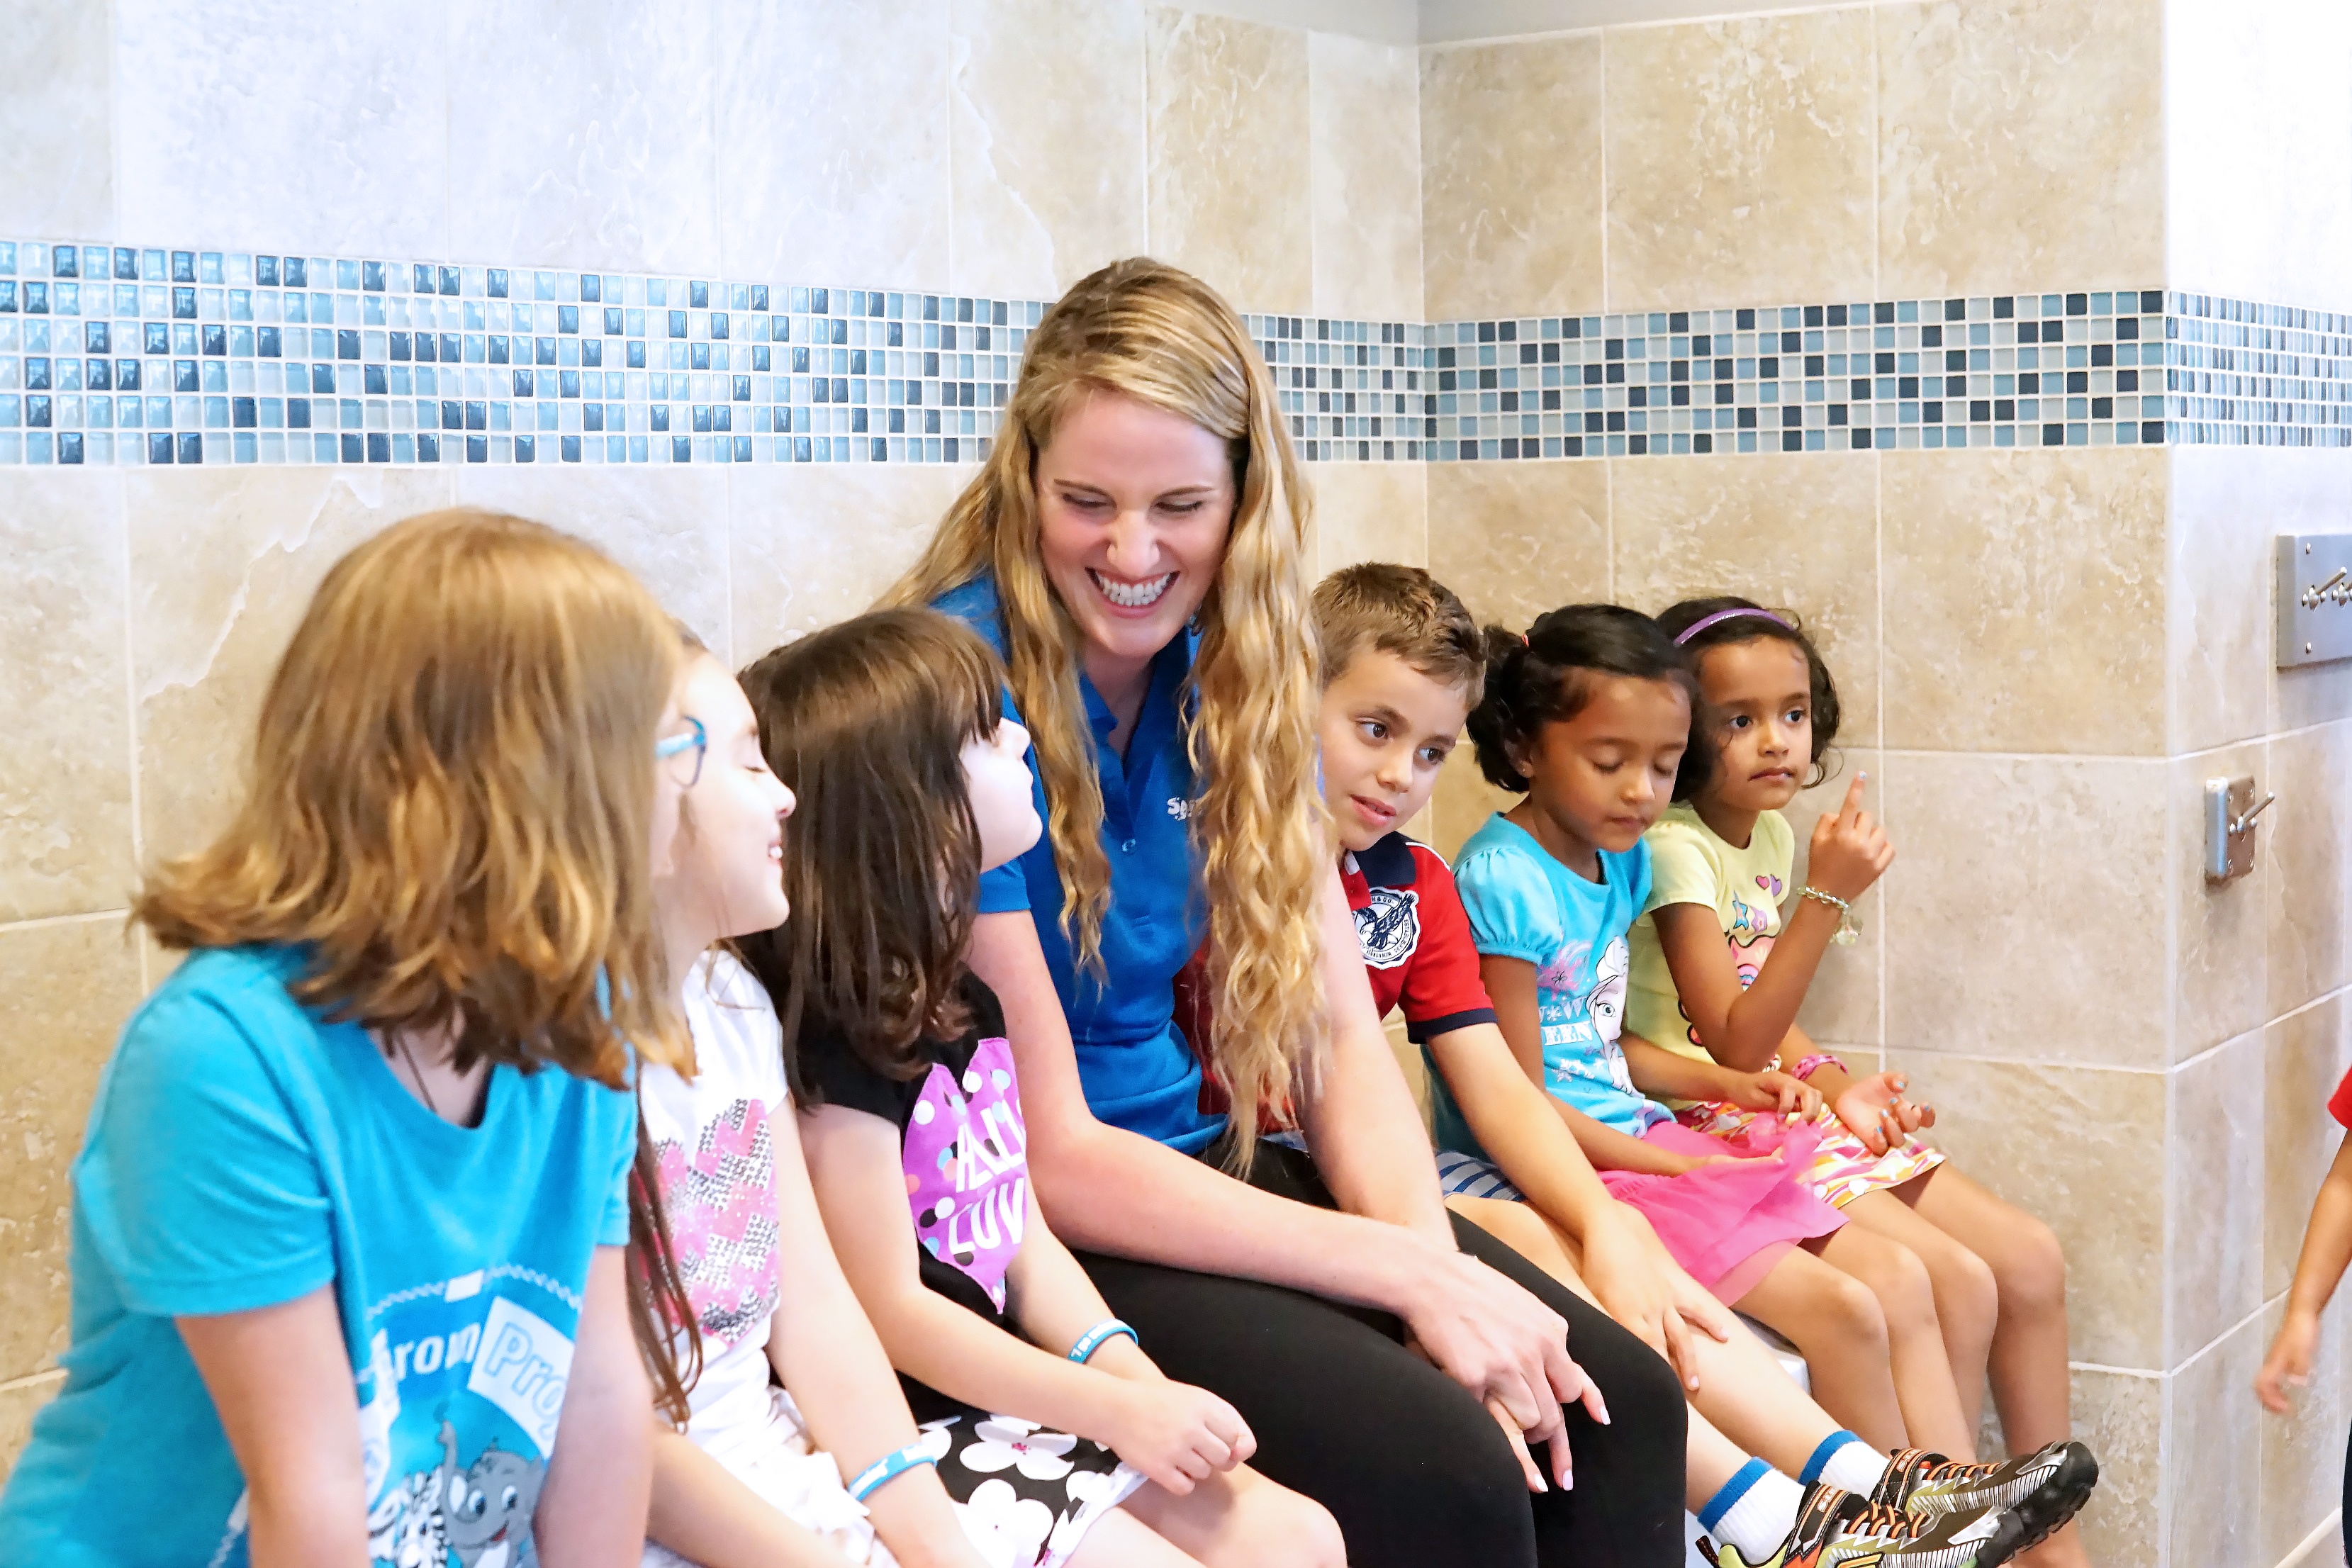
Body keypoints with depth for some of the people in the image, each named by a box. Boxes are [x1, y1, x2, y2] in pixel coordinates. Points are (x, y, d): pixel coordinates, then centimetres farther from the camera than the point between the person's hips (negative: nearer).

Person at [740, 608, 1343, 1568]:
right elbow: (892, 1311, -18)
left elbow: (1024, 1240, 11)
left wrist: (1135, 1378, -5)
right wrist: (1115, 1408, -14)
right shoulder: (835, 1046, -18)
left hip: (1012, 1404, 9)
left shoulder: (965, 1003, 10)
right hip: (905, 1437, -9)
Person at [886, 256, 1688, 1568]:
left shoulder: (1232, 678, 2)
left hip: (1194, 1161, 7)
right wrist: (1408, 1273, -22)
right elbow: (1047, 1153, -20)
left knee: (1620, 1404, -9)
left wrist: (1431, 1253, -18)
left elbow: (1338, 1025, 2)